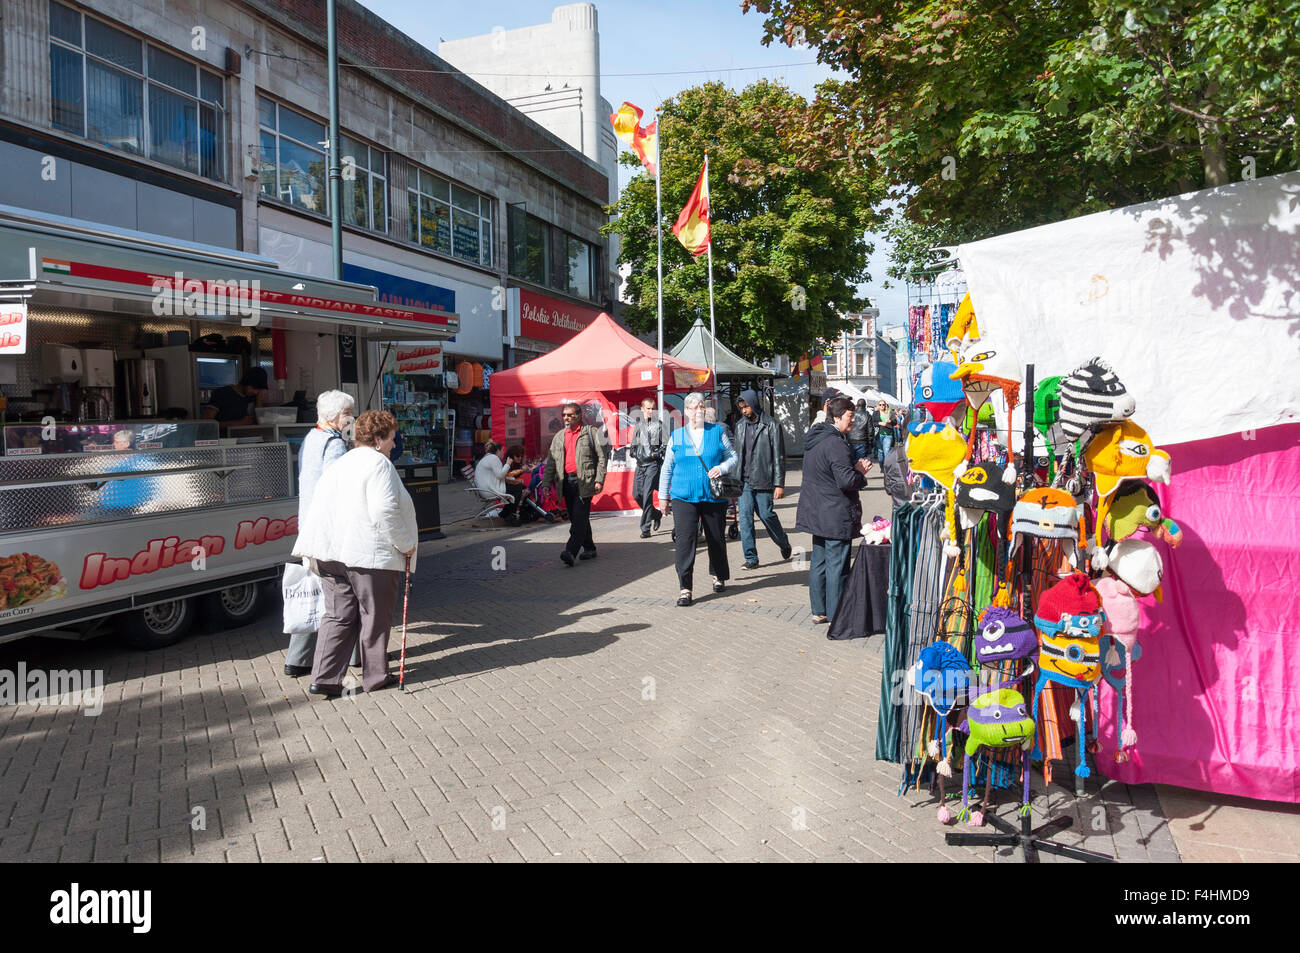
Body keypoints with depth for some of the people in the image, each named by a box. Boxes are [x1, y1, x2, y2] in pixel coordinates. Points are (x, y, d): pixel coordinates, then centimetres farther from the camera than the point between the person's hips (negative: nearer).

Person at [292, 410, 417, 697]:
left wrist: (311, 548, 21)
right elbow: (384, 511, -19)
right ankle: (375, 676, 18)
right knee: (375, 617, 7)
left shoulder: (340, 465, 17)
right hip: (370, 553, -7)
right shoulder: (379, 463, -10)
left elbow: (317, 508, 17)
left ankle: (324, 678, 5)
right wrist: (405, 544, -9)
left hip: (331, 553, 8)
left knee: (338, 616, 11)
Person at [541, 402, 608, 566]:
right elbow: (551, 462, 15)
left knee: (580, 517, -13)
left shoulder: (591, 432, 1)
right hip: (566, 482, 6)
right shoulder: (559, 436, 16)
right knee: (576, 518, 10)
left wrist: (599, 480, -11)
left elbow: (602, 457, -2)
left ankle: (570, 552, -21)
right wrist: (546, 484, 6)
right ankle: (589, 549, 23)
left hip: (584, 481, -6)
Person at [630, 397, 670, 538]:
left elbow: (666, 445, -2)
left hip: (653, 463, -6)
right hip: (640, 463, 6)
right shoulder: (638, 424, 15)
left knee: (647, 494, -13)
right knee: (636, 494, 6)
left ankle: (646, 528, -9)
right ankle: (656, 514, 30)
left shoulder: (660, 424, 0)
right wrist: (634, 452, 8)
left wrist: (656, 454, -14)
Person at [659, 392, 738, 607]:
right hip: (684, 498, 0)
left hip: (714, 497, 1)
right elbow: (667, 468, 13)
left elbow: (733, 457, 8)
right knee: (685, 540, -10)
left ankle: (718, 577, 35)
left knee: (716, 538, 12)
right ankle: (685, 588, -7)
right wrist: (663, 496, 12)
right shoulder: (676, 436, 7)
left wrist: (722, 468, -13)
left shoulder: (717, 432, 5)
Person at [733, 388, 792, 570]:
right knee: (745, 517, -2)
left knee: (767, 515, 0)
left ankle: (784, 544, 28)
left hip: (763, 480, -4)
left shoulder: (771, 425, -5)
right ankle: (751, 558, 4)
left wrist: (779, 484, -9)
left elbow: (779, 457, -5)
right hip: (743, 481, 4)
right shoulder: (740, 425, 10)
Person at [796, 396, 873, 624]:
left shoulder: (814, 439, 11)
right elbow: (847, 481, -25)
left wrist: (855, 469, 10)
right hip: (836, 516, -10)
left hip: (816, 513, 10)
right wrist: (860, 473, -4)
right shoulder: (835, 444, -21)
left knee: (819, 562, 15)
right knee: (836, 566, -2)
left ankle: (819, 611, 24)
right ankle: (835, 615, 5)